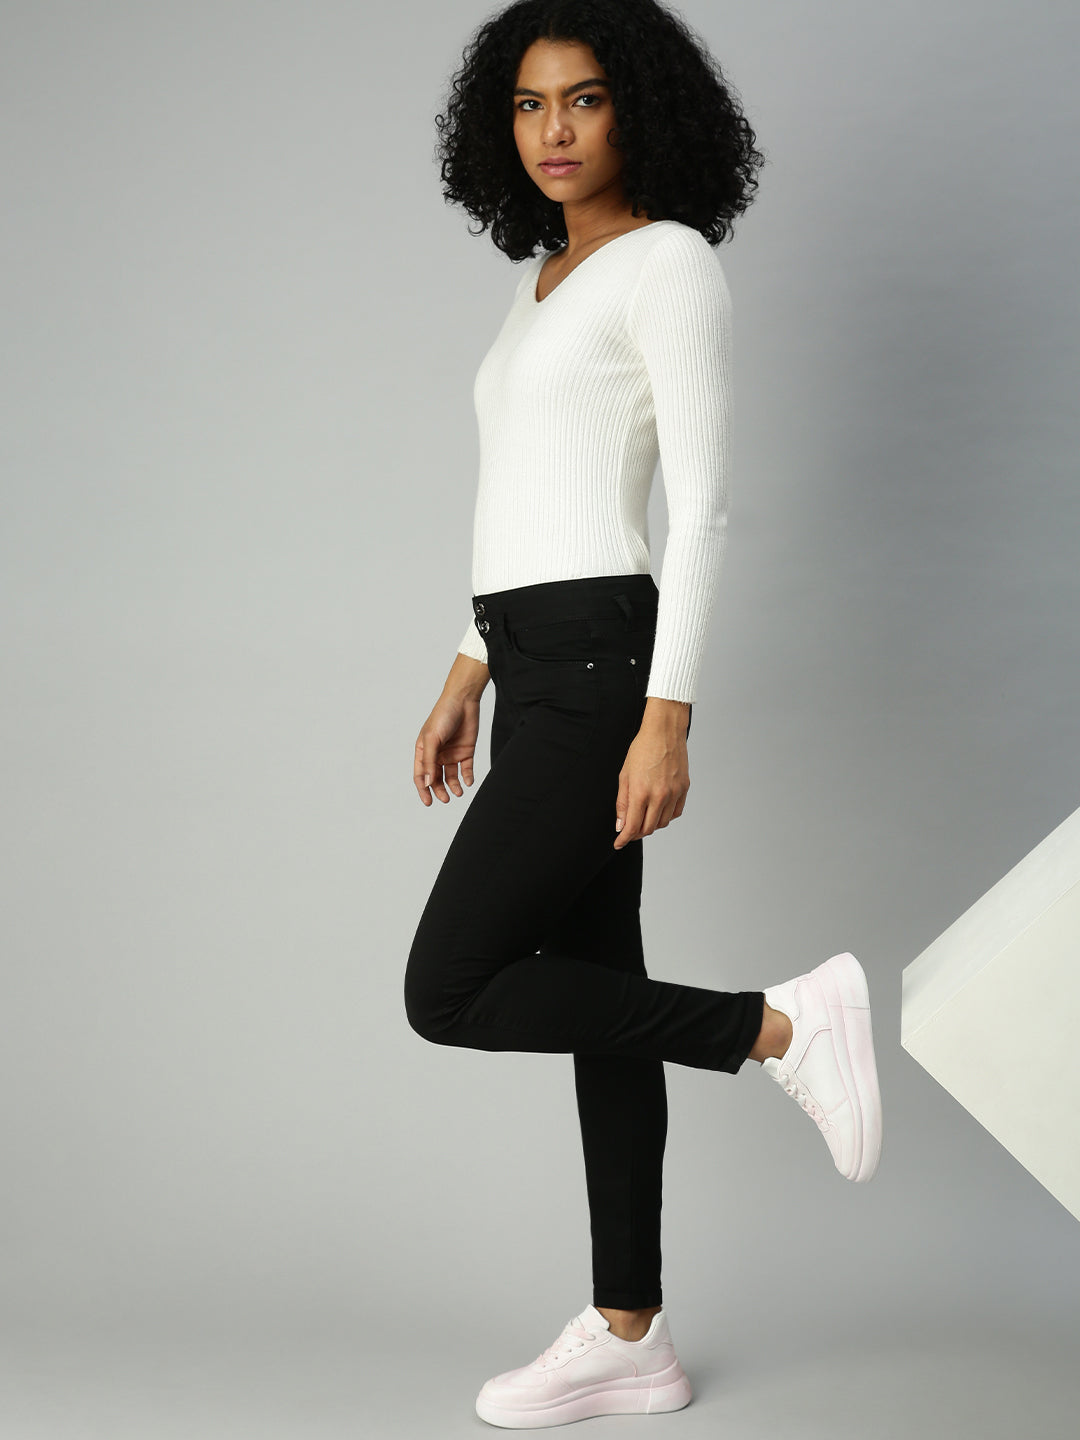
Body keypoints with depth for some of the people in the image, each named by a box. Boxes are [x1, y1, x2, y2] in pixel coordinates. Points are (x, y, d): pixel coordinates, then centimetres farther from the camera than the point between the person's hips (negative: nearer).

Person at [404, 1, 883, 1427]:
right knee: (593, 991, 10)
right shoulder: (553, 280, 18)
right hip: (540, 665, 9)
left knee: (450, 994, -8)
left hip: (600, 667, -9)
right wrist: (470, 674, 20)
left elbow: (702, 504, -14)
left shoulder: (672, 261, -8)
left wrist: (669, 721, -20)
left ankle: (784, 1022, -3)